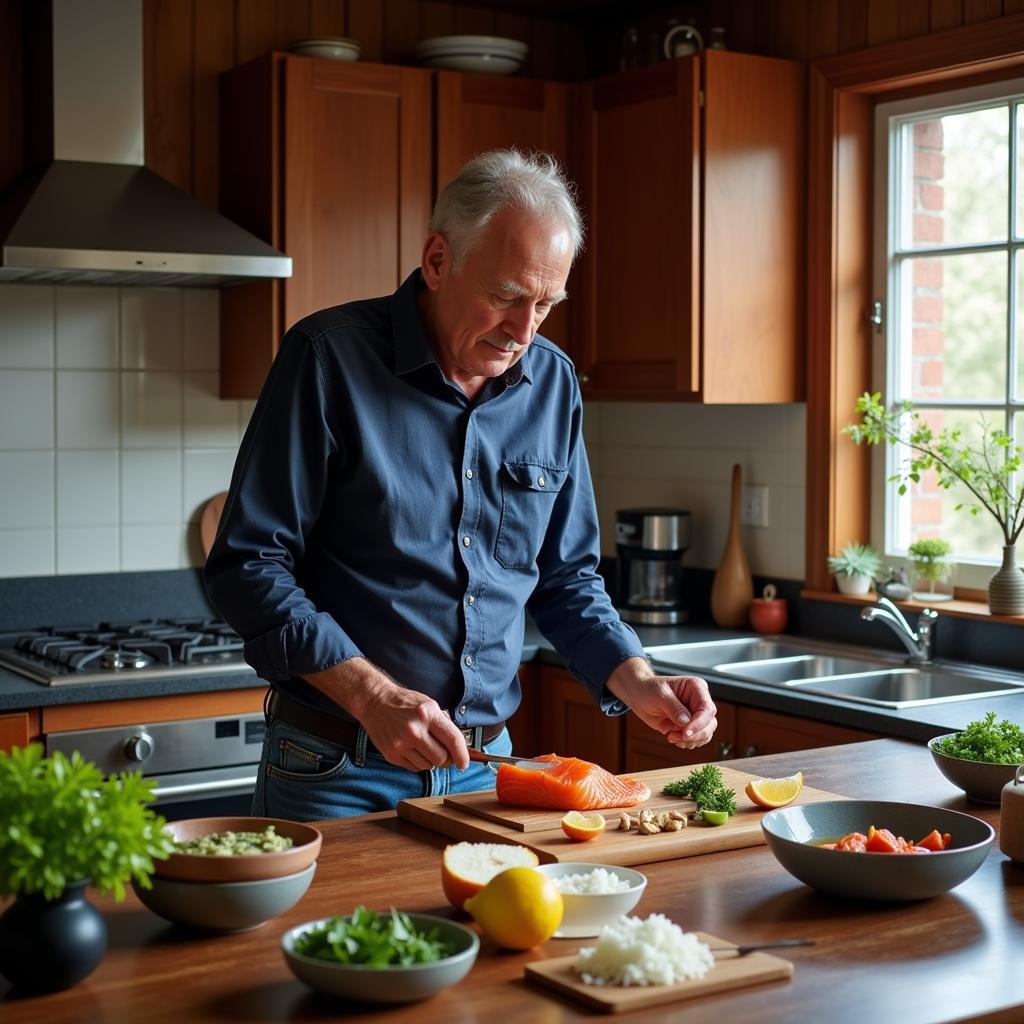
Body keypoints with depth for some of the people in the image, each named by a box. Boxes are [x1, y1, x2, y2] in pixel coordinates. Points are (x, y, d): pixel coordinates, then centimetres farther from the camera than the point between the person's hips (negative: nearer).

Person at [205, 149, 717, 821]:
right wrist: (373, 696, -23)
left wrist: (638, 684, -4)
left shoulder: (553, 382, 3)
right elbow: (247, 565, -14)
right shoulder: (330, 356, -13)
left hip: (485, 765, 5)